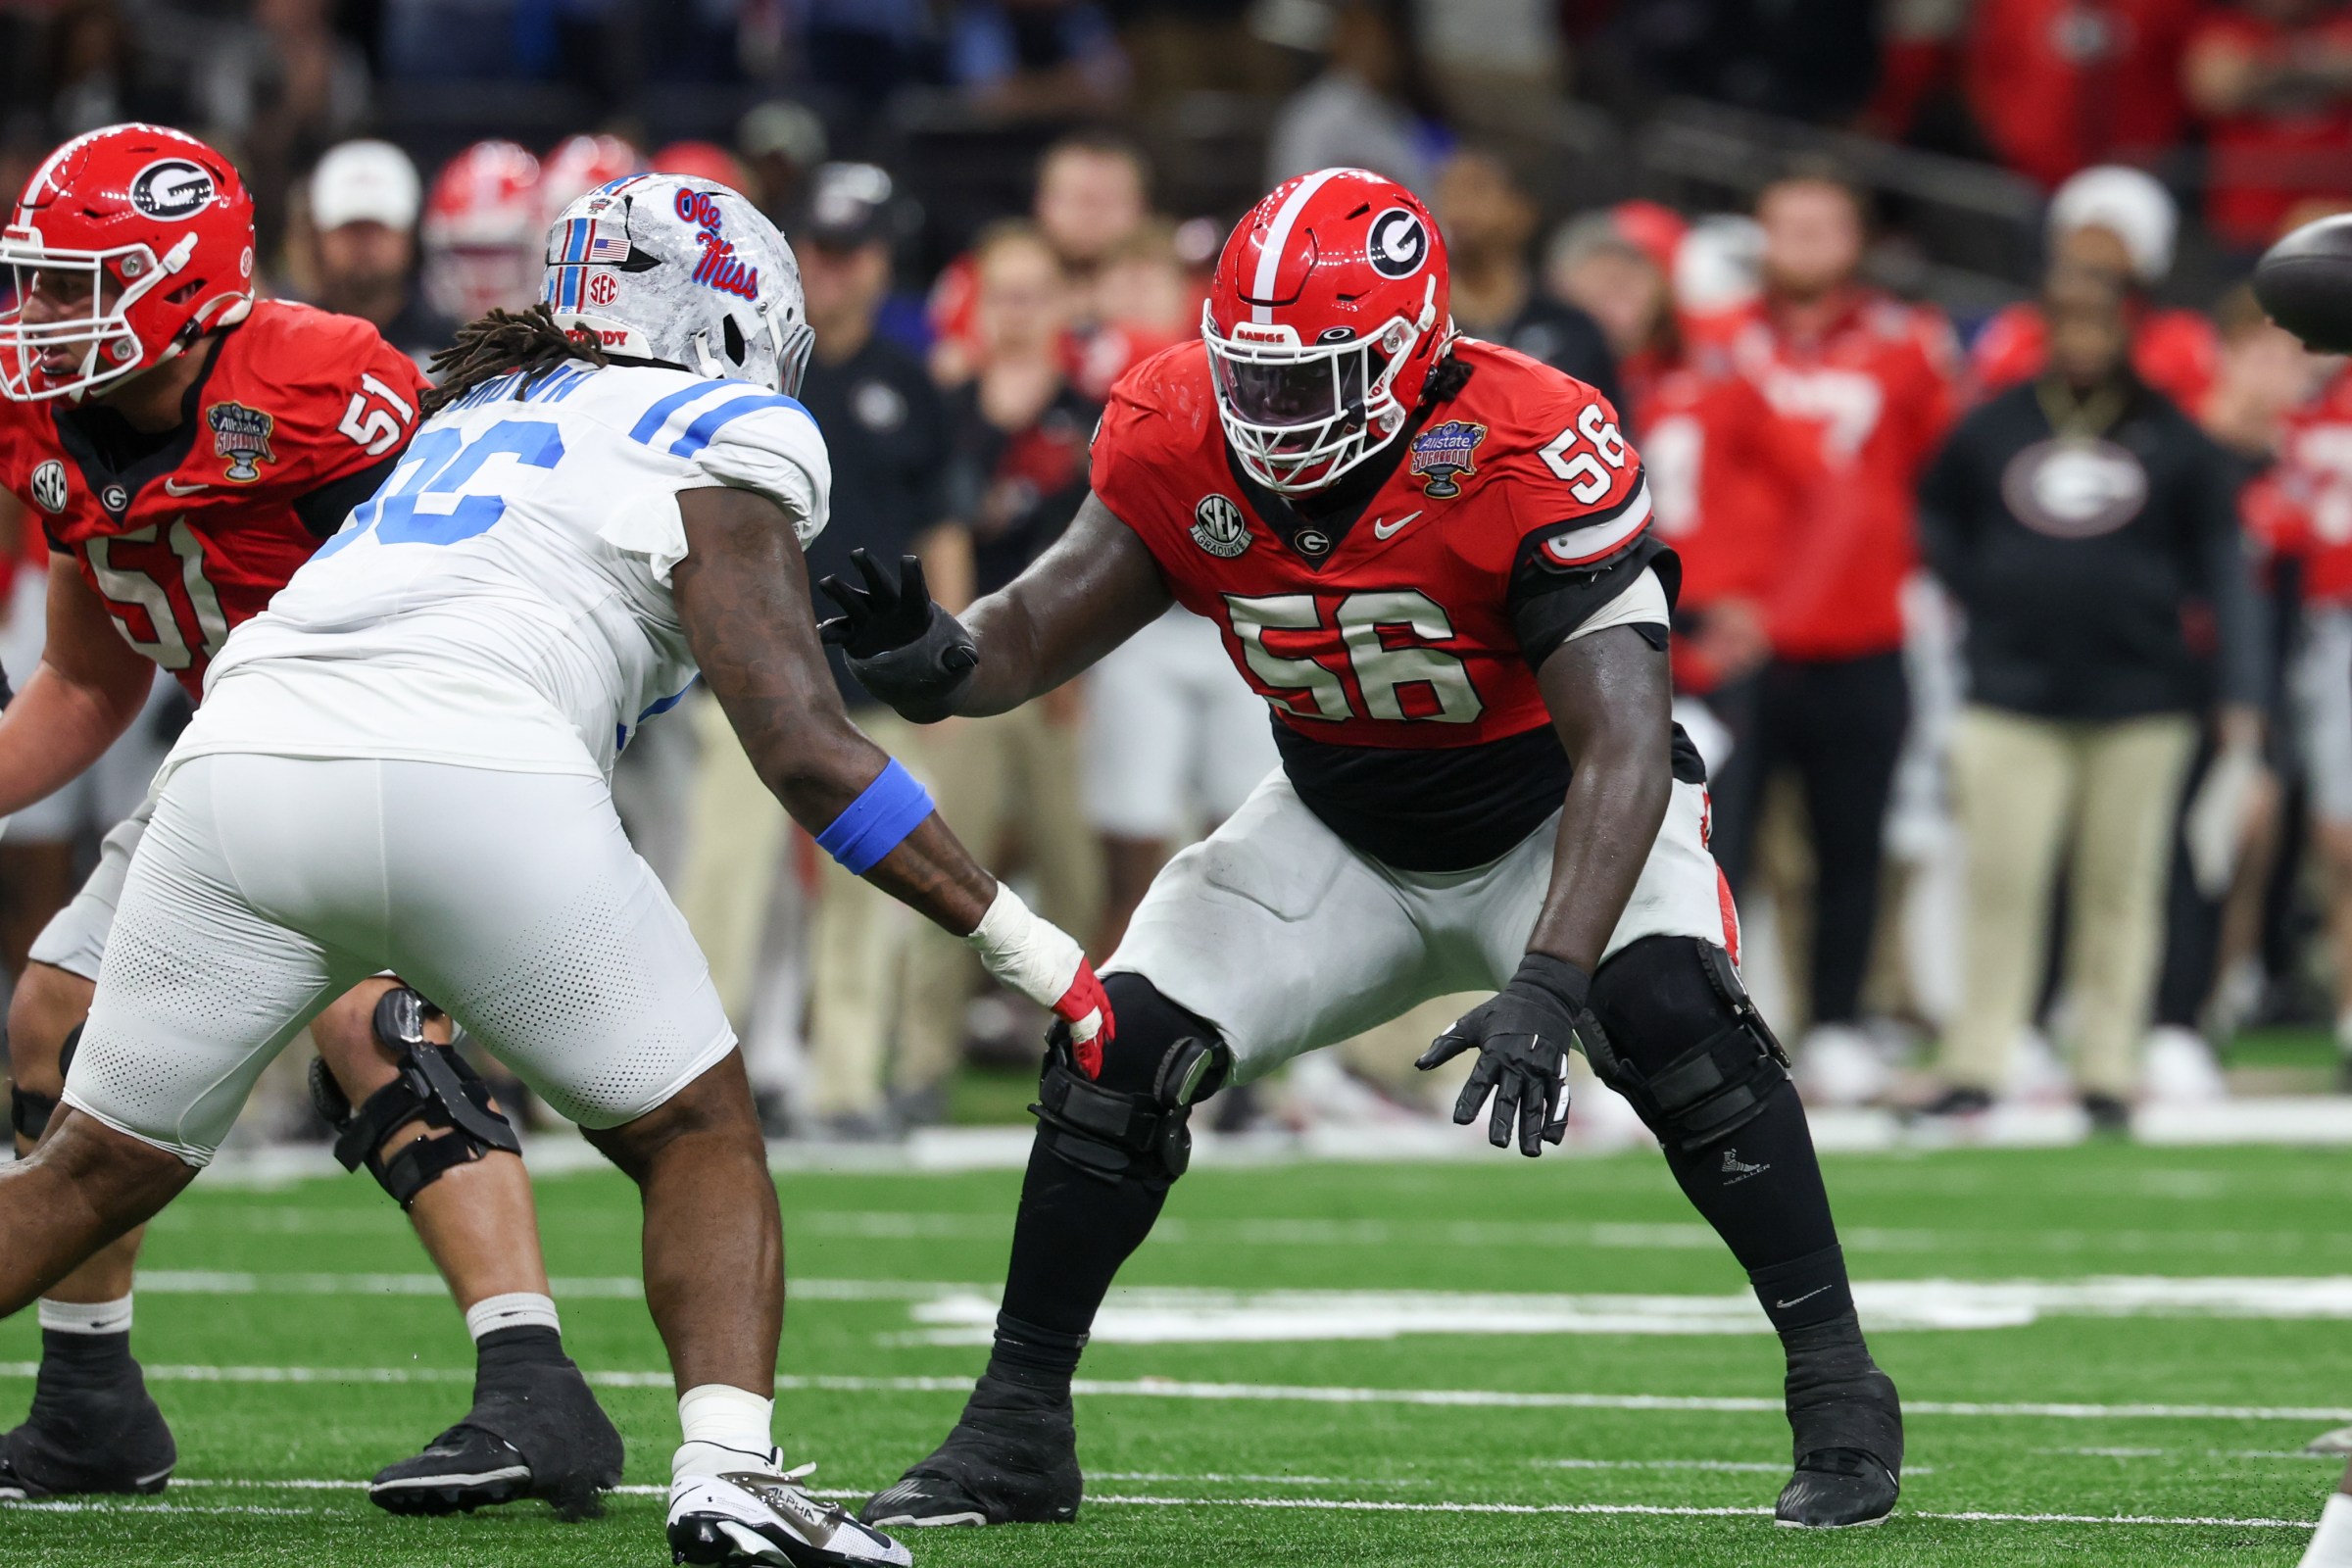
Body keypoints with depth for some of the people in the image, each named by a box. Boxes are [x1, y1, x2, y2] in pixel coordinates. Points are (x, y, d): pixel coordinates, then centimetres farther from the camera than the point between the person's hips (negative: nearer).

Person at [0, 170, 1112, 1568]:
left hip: (243, 767, 5)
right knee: (701, 1139, 12)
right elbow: (802, 749, 3)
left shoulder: (487, 408, 32)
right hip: (472, 776, -5)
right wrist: (1024, 947, 4)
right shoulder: (728, 439, 12)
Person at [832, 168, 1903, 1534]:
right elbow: (1044, 626, -13)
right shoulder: (1184, 438, -18)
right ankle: (1017, 1432, 5)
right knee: (1121, 1048, -10)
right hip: (1344, 829, 4)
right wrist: (942, 664, -39)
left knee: (1671, 1016, -29)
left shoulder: (1529, 451, -33)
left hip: (1554, 815, -4)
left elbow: (1622, 743, -37)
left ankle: (1841, 1392, -15)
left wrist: (1549, 982, -47)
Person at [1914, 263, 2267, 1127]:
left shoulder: (2174, 440, 3)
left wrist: (2241, 690, -3)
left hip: (2138, 702, 0)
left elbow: (2222, 567, 3)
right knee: (2000, 882, -6)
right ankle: (1975, 1065, -1)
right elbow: (1938, 525, 20)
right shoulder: (1991, 430, 5)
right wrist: (1984, 601, 7)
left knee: (2120, 886, 4)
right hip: (2014, 700, 0)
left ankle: (2107, 1070, 11)